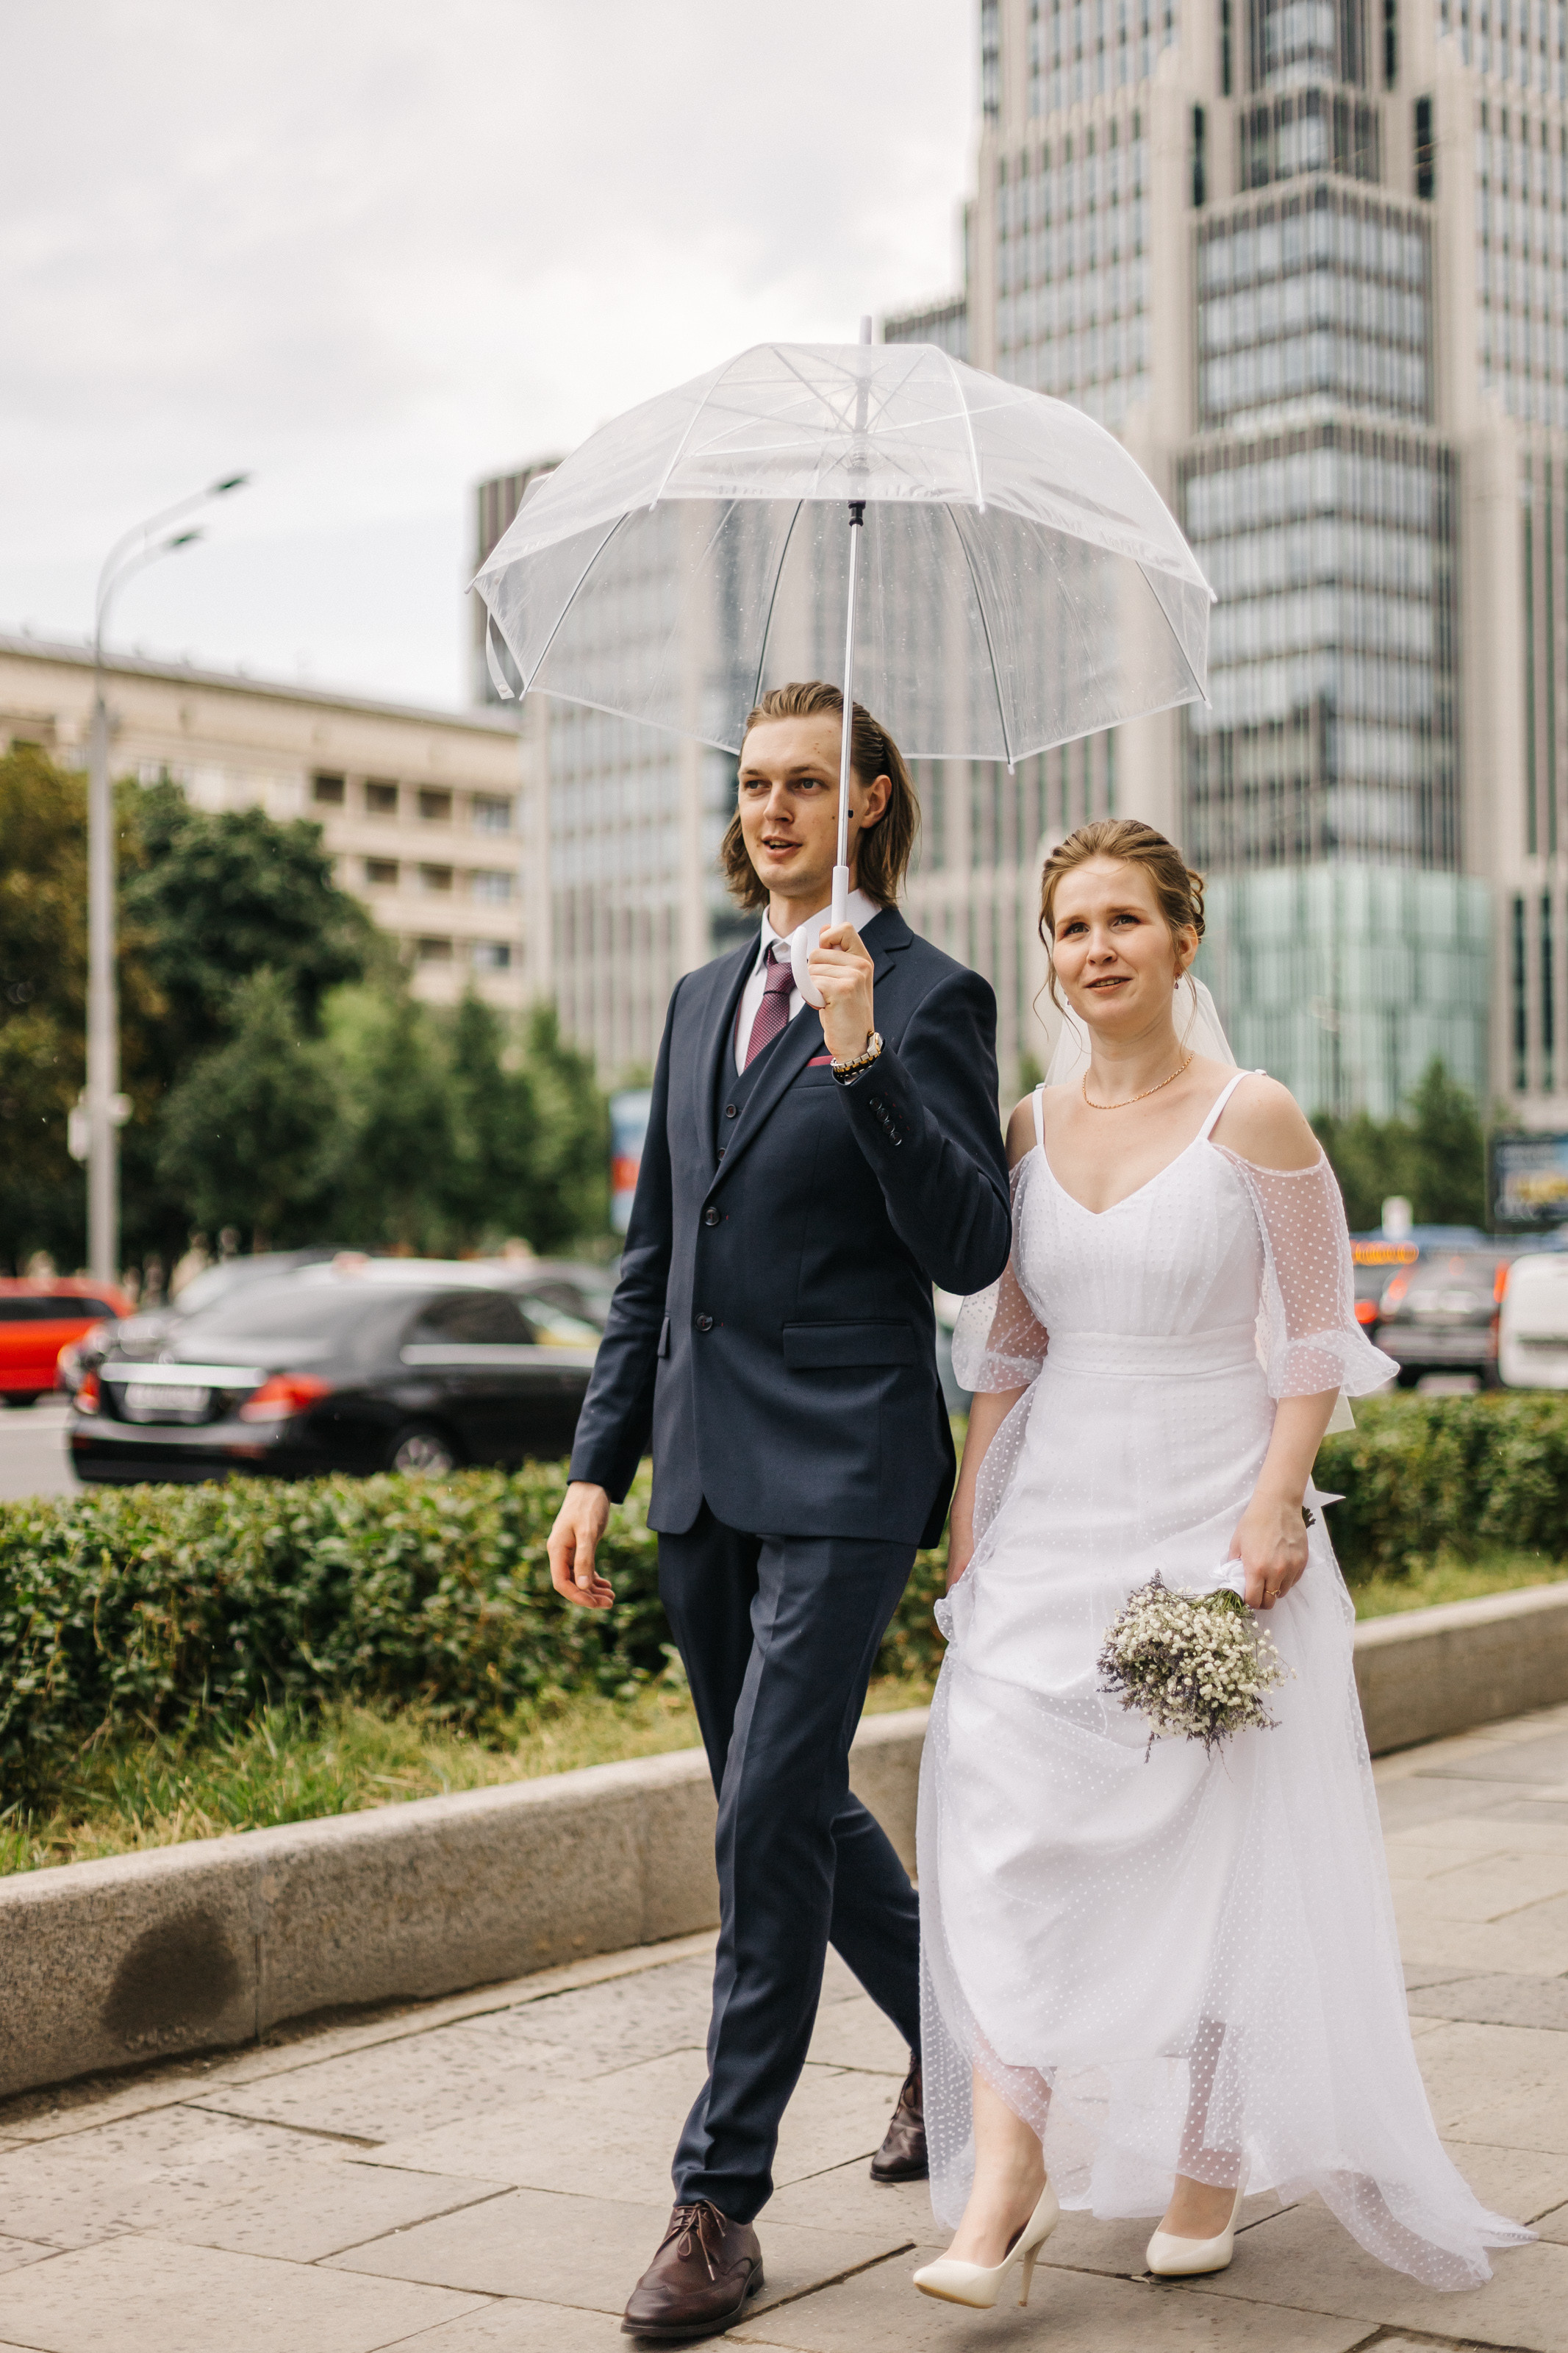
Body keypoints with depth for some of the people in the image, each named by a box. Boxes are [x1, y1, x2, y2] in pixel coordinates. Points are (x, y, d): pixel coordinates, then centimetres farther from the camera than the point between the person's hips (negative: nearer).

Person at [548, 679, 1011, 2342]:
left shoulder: (928, 998, -5)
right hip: (706, 1473, 7)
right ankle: (954, 2036, 39)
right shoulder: (705, 999, 15)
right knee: (790, 1811, 16)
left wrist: (864, 1060, -23)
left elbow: (969, 1252, -13)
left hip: (843, 1472, -7)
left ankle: (720, 2197, 3)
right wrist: (597, 1467, 13)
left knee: (770, 1820, -8)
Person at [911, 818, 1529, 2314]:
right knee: (1004, 1824, -6)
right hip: (1052, 1518, 4)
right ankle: (1003, 2184, -4)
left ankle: (1207, 2165, 20)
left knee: (1214, 1841, 3)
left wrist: (1277, 1503, -15)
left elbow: (1316, 1341, -3)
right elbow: (1004, 1349, 13)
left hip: (1210, 1515, -3)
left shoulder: (1255, 1121, -4)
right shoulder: (1030, 1131, 8)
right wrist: (965, 1529, 6)